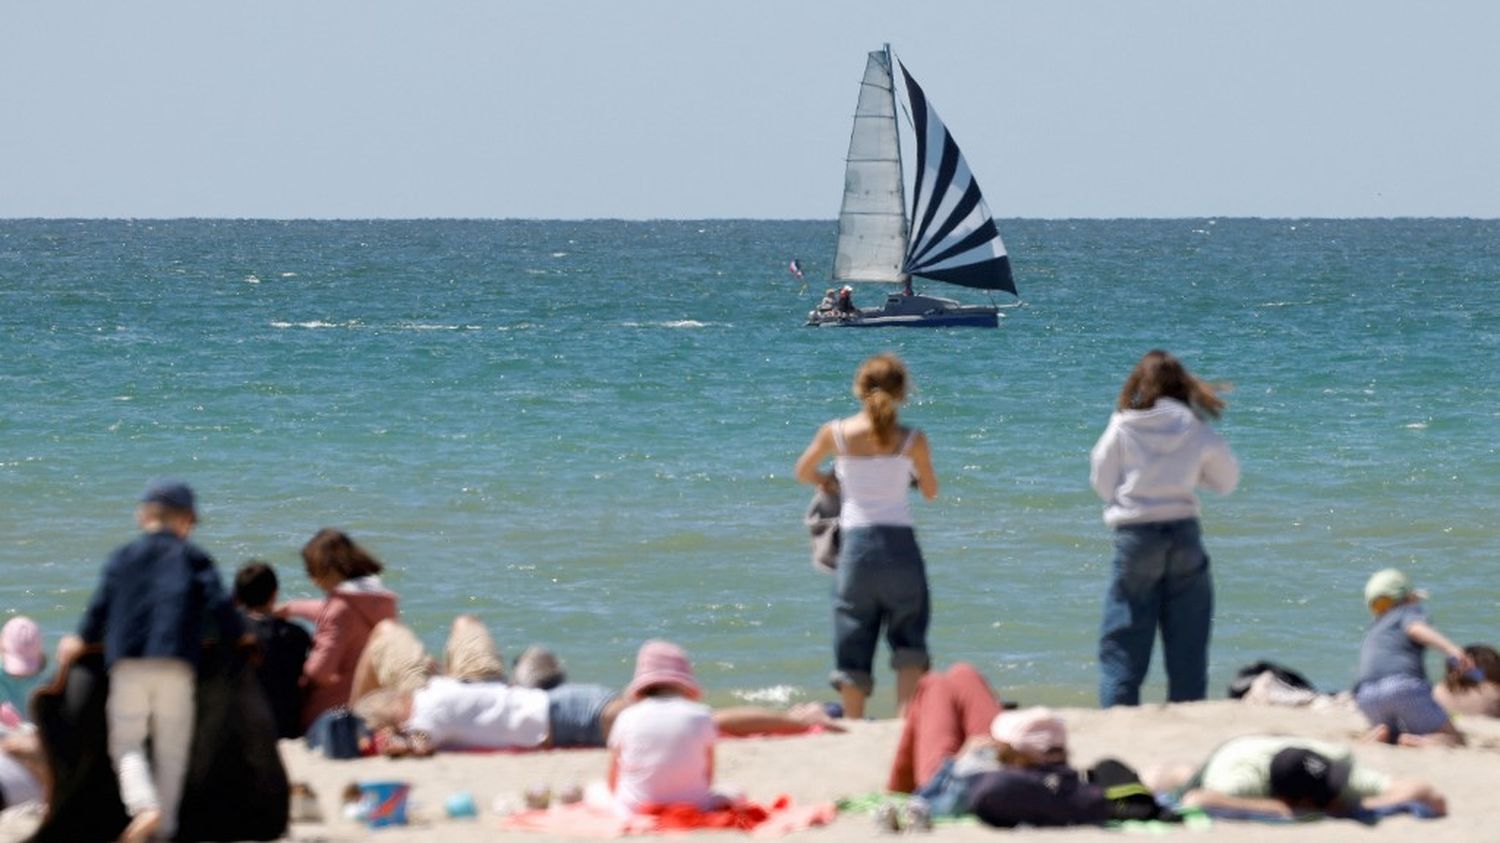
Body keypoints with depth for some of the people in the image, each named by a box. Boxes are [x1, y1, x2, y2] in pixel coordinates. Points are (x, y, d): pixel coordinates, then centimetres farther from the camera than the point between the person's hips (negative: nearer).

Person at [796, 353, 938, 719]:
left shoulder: (835, 433, -2)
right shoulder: (912, 439, -5)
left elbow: (803, 473, 15)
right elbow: (930, 492, 9)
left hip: (855, 543, 1)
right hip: (899, 544, -1)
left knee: (853, 646, 9)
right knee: (908, 638, 8)